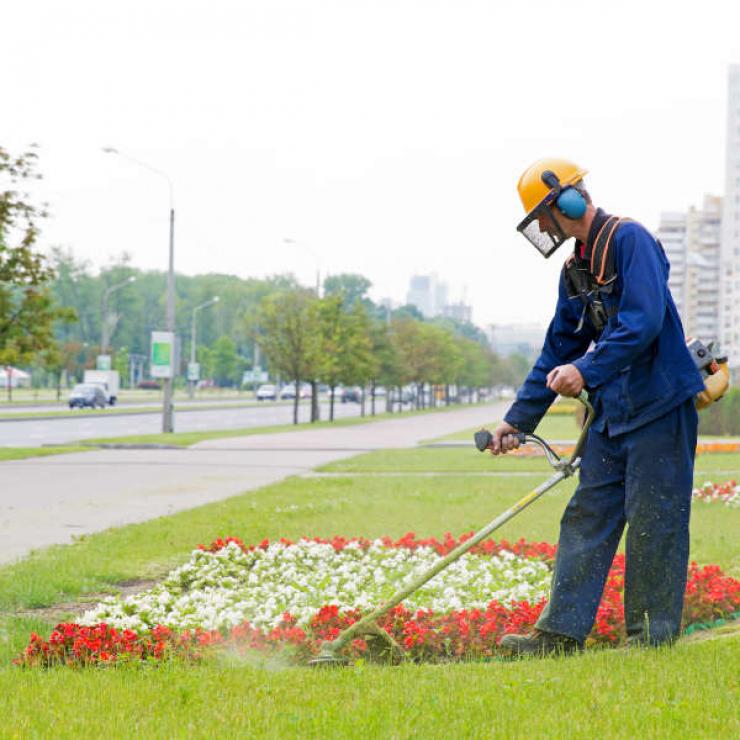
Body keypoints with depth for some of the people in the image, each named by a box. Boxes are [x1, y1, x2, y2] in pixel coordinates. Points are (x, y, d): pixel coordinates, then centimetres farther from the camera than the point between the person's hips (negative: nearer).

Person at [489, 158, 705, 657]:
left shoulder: (630, 240, -11)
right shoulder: (577, 269, 16)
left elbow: (643, 321, -24)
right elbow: (559, 350, 21)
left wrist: (587, 370, -31)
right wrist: (518, 419, 20)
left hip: (658, 406, -9)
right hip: (613, 410, 9)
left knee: (652, 522, -3)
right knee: (586, 517, 5)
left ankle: (652, 634, 6)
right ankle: (562, 632, 5)